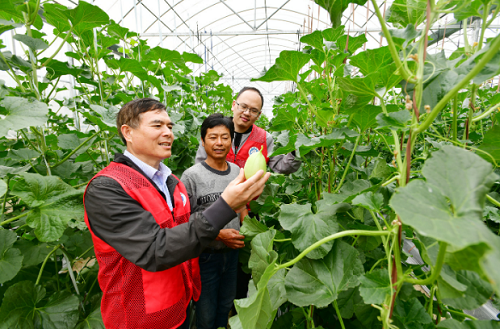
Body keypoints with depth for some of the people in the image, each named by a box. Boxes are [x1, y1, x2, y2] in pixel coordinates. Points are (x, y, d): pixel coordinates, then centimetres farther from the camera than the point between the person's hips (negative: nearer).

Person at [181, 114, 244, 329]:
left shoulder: (238, 172, 0)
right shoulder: (191, 176, -15)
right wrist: (219, 234, -20)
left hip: (232, 251, 5)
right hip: (205, 254, -4)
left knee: (226, 306, 24)